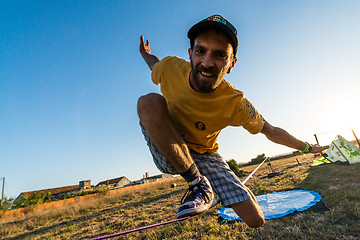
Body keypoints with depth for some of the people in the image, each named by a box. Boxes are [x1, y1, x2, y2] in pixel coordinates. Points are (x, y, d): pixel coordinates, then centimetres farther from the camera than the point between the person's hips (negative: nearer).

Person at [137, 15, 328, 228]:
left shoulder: (235, 104, -24)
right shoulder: (170, 68, -21)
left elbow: (271, 131, -6)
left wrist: (307, 147, 4)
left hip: (204, 157, 0)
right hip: (167, 152, 1)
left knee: (255, 220, -7)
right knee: (150, 101, -33)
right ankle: (199, 185, -20)